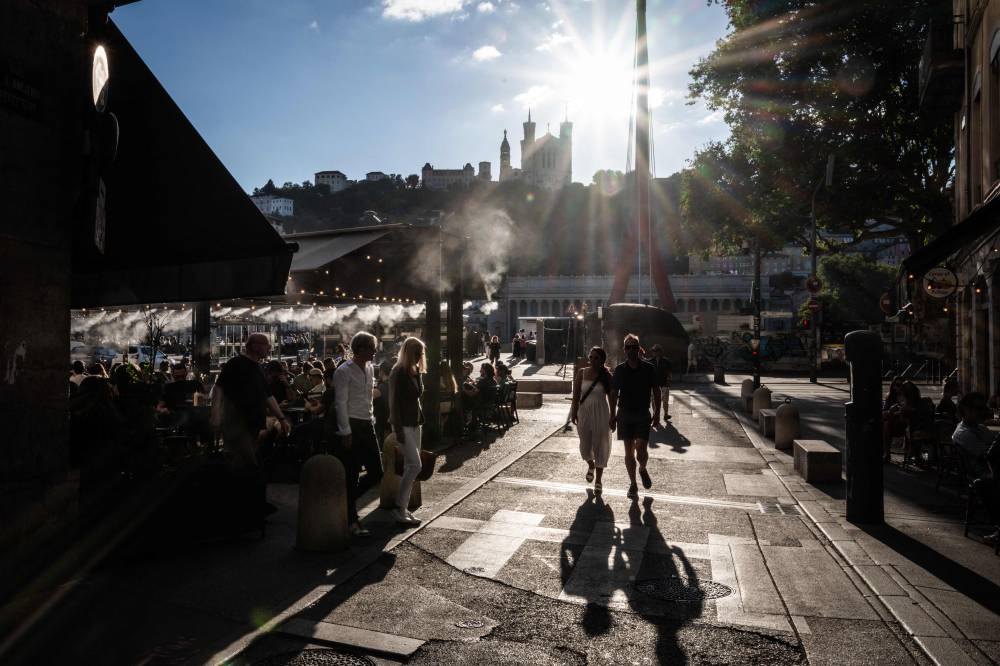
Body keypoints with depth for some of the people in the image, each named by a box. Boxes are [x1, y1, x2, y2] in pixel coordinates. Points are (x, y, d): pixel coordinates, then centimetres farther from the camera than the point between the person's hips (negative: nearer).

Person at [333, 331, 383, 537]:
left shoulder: (370, 369, 12)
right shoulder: (344, 371, -11)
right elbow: (340, 403, -14)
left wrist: (372, 421, 14)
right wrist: (346, 432, -16)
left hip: (367, 426, 8)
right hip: (352, 427, -7)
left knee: (376, 472, 7)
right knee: (351, 475, 1)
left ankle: (347, 500, 29)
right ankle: (352, 520, 14)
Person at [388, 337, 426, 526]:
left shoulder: (416, 372, 12)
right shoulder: (398, 373, -13)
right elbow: (394, 402, -16)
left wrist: (421, 421, 13)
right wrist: (398, 429, -19)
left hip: (415, 423, 8)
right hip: (404, 424, -8)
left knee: (409, 467, 9)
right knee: (414, 465, -13)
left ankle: (403, 507, 16)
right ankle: (399, 509, -6)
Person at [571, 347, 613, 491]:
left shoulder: (607, 376, -4)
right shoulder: (582, 373, -1)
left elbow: (611, 397, -1)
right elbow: (576, 395, 2)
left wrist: (613, 416, -2)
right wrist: (574, 412, -2)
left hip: (601, 413, -1)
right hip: (584, 412, 2)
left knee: (600, 446, 2)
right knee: (585, 445, 7)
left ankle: (598, 479, 16)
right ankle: (591, 466, 41)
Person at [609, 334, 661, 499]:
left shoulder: (648, 369, -3)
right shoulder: (620, 369, 1)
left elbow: (656, 393, 3)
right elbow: (614, 394, 6)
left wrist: (657, 414, -1)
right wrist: (612, 416, 5)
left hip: (643, 415, -1)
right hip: (624, 414, 2)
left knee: (641, 450, -10)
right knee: (629, 451, 5)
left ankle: (643, 470, 23)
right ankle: (633, 484, 18)